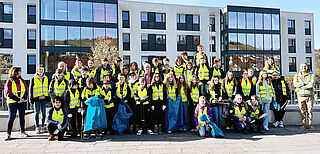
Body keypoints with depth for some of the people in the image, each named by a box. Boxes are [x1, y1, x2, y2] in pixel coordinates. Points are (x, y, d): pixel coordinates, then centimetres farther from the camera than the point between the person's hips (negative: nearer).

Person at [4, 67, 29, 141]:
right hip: (12, 102, -4)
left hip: (22, 101, 4)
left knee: (22, 117, 8)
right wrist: (17, 99, -14)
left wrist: (23, 98, -11)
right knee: (11, 117, -3)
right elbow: (8, 93, -7)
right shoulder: (9, 81, -2)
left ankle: (22, 132, 17)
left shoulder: (22, 80, 10)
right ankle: (8, 134, 5)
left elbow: (26, 90, 6)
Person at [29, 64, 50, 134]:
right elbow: (30, 89, 2)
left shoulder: (46, 78, 11)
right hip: (36, 98, -2)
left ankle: (42, 126, 14)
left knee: (43, 112, 4)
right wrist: (31, 98, -3)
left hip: (44, 98, 2)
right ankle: (37, 127, 7)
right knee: (37, 113, 2)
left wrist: (46, 96, 3)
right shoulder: (33, 78, 3)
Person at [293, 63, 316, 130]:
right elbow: (295, 84, -7)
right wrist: (306, 83, -10)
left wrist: (301, 86, -11)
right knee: (302, 111, 2)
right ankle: (303, 125, 8)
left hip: (309, 95, 0)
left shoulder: (311, 75, 8)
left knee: (310, 111, -1)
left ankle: (310, 125, 6)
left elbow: (312, 84, -10)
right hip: (301, 95, 0)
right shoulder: (296, 76, 10)